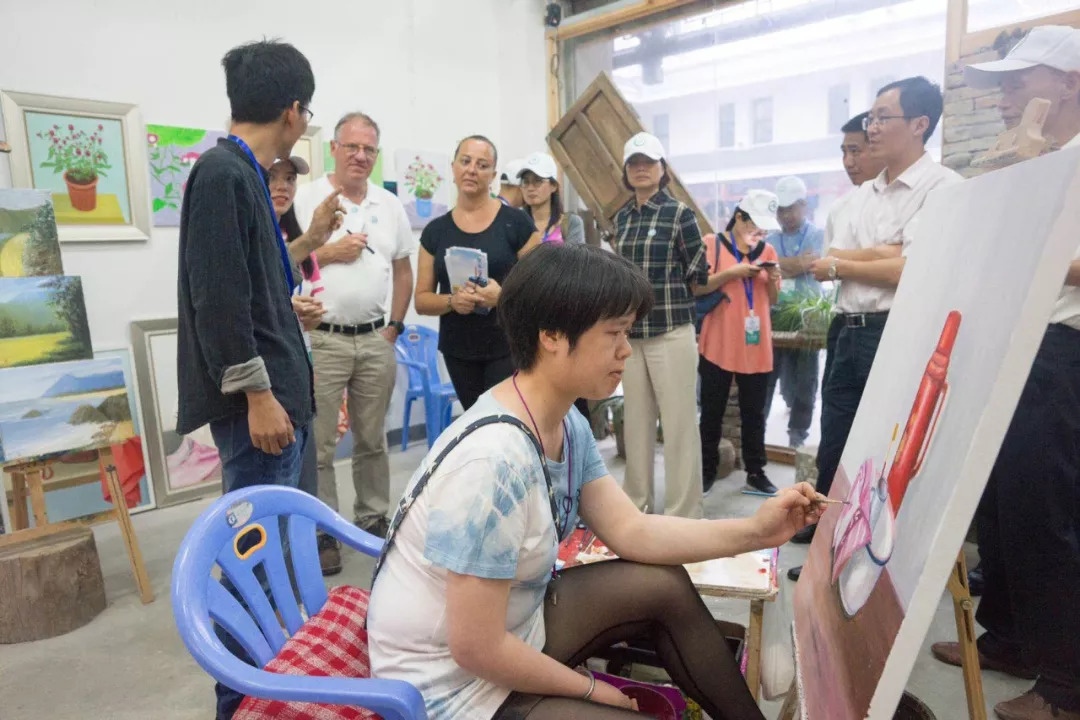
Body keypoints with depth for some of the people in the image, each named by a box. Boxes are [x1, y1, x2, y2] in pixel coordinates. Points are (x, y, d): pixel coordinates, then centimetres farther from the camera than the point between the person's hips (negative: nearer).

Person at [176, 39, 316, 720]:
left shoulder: (243, 173, 14)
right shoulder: (222, 172, -13)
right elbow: (217, 295, -19)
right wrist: (257, 395, -20)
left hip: (279, 387, 10)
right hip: (256, 397, -10)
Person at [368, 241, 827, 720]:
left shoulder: (568, 425, -4)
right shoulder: (493, 462, -33)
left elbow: (630, 530, 2)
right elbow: (476, 650, -27)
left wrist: (753, 532, -8)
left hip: (514, 620, 8)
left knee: (666, 585, 4)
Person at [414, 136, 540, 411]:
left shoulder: (516, 222, -3)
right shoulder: (435, 231, 6)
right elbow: (422, 300, 6)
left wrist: (504, 295, -21)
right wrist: (452, 300, -14)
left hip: (508, 348, -3)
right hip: (458, 351, 3)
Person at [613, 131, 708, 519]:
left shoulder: (680, 213, -4)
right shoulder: (622, 217, 12)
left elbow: (700, 279, -2)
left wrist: (665, 295, 4)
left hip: (671, 331, -5)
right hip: (630, 331, 6)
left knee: (679, 422, -1)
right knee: (636, 419, 13)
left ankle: (683, 513, 10)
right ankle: (636, 501, 27)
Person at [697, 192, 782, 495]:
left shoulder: (767, 251, 11)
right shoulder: (712, 243, -2)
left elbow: (772, 300, 14)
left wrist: (773, 280, -6)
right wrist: (733, 272, -17)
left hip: (756, 346, 4)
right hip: (718, 345, -3)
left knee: (754, 412, 9)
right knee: (712, 411, 5)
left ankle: (755, 472, 18)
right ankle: (707, 470, 16)